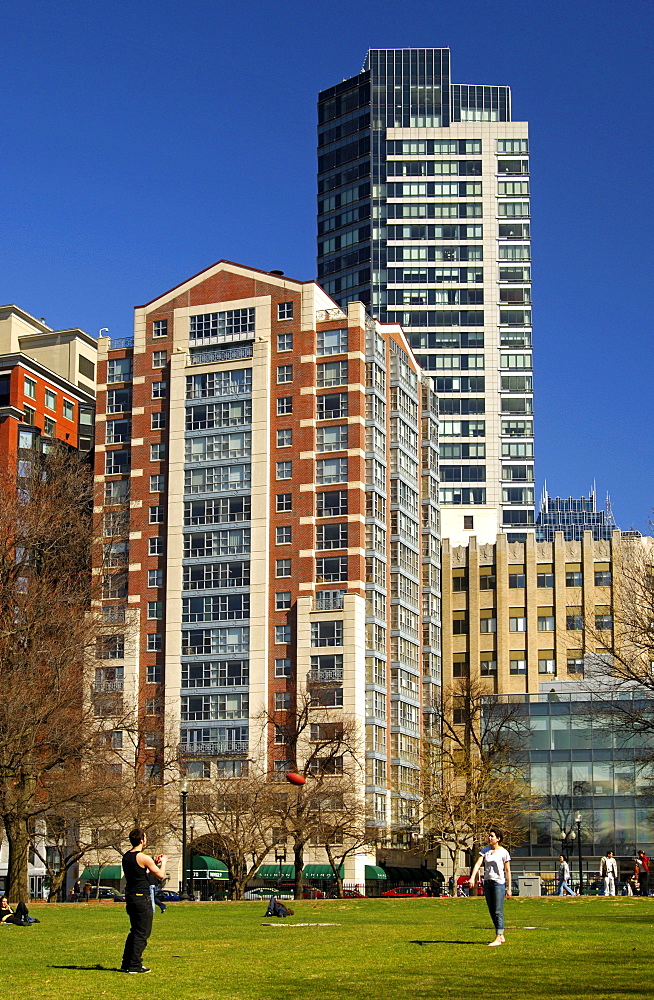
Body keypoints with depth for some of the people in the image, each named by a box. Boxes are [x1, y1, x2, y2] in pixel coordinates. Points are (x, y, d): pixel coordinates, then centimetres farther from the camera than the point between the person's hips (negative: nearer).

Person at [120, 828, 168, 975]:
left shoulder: (126, 857, 10)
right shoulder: (143, 858, -15)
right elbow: (160, 875, -10)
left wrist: (153, 862, 24)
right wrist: (163, 862, 9)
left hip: (130, 897, 9)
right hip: (142, 898, -9)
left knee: (135, 931, 18)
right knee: (142, 933, -2)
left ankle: (126, 964, 20)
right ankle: (135, 966, -2)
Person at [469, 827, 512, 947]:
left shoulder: (503, 852, -4)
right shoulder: (485, 850, 8)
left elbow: (507, 871, -2)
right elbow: (478, 863, -4)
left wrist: (509, 888, -4)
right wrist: (472, 877, -20)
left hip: (499, 883, -6)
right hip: (487, 882, 6)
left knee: (498, 911, -8)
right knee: (492, 912, 10)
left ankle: (498, 938, -8)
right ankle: (501, 936, 20)